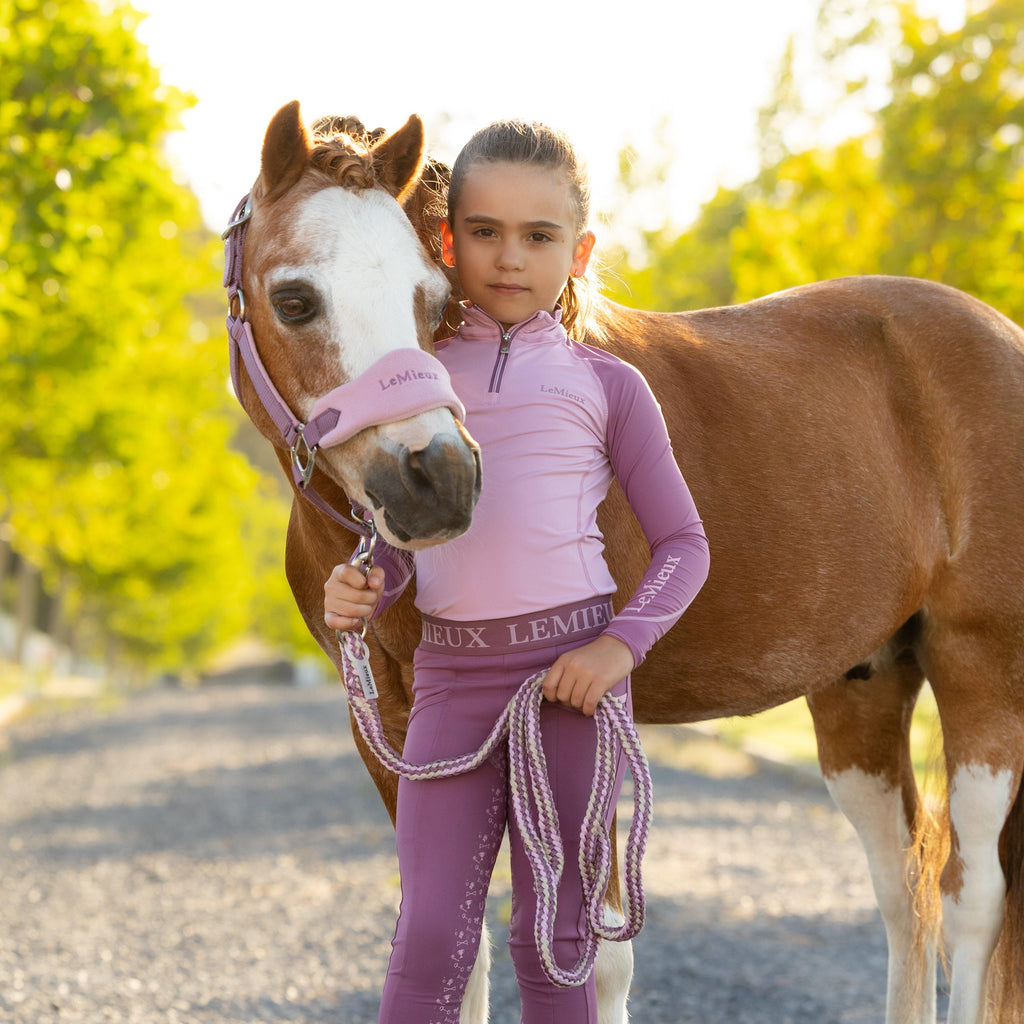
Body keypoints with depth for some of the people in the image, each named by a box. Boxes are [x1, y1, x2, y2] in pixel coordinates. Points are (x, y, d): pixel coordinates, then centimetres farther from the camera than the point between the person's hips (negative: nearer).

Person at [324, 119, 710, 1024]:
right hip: (449, 673, 2)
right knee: (430, 936, 0)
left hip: (571, 668, -2)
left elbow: (683, 543, 4)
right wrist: (357, 592, -8)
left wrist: (623, 644, -12)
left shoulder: (605, 385, 3)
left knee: (552, 936, 5)